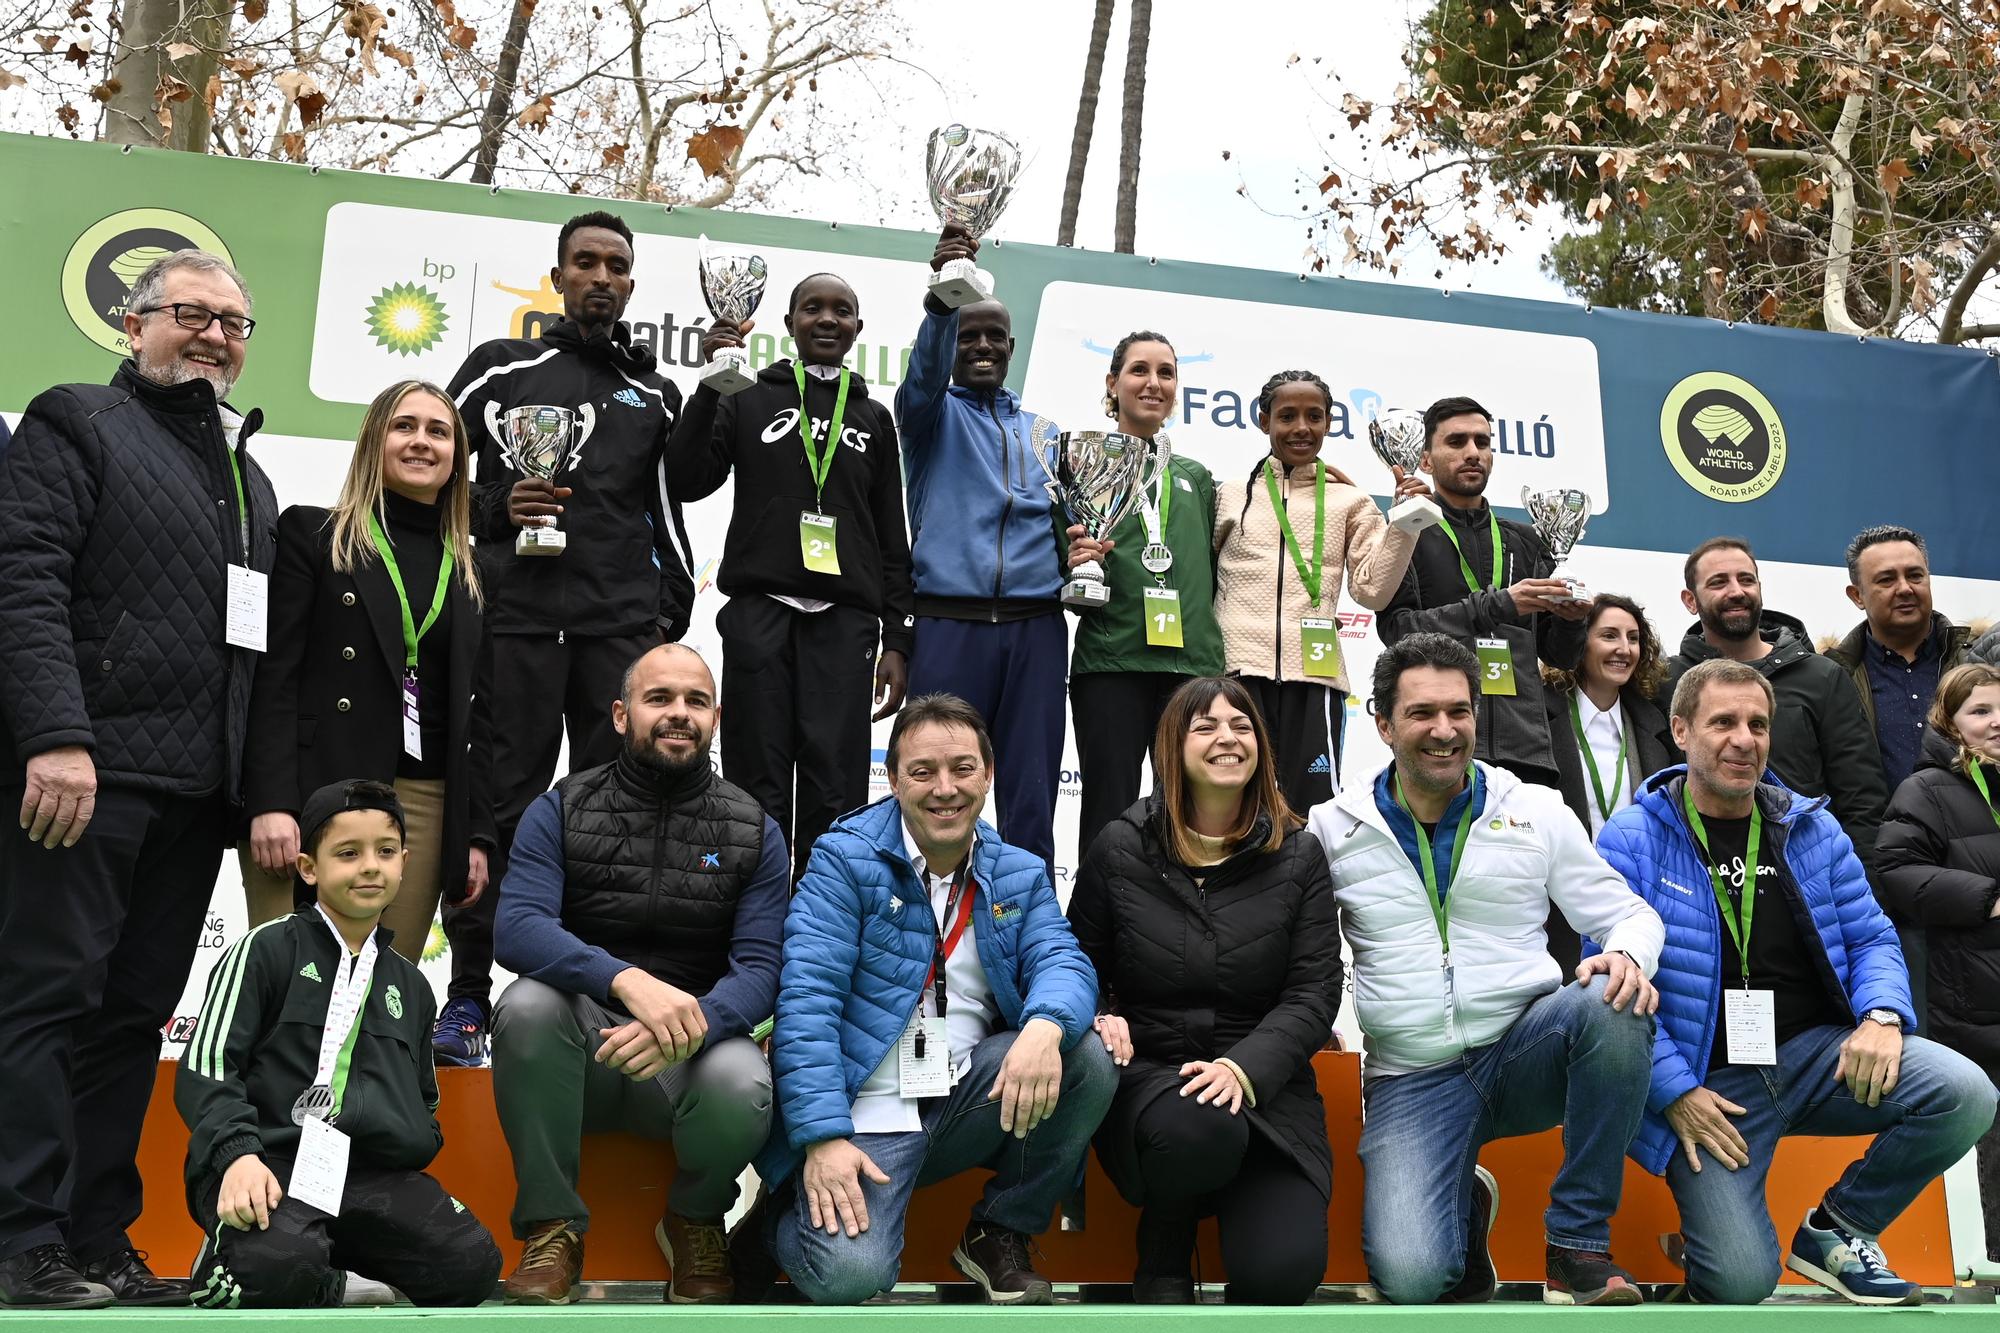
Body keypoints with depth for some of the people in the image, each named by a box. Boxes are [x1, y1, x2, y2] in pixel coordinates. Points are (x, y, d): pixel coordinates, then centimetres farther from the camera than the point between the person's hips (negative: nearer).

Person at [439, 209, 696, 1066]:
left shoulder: (654, 394, 19)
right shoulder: (501, 368, 11)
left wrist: (671, 615, 13)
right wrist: (495, 510, -9)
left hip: (623, 627, 3)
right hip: (516, 616, -2)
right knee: (502, 802, -2)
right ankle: (469, 995, 6)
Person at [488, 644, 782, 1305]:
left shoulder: (754, 834, 2)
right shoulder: (560, 811, 0)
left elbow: (760, 969, -8)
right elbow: (517, 930, -17)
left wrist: (689, 1027, -32)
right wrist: (629, 982, -36)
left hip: (699, 1044, 0)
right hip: (582, 1041, 0)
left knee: (743, 1087, -33)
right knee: (529, 1002, -32)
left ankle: (695, 1222, 4)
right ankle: (552, 1226, -11)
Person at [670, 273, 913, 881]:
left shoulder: (874, 418, 17)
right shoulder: (748, 399, 12)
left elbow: (892, 539, 15)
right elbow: (688, 481, -1)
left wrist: (897, 641, 7)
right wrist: (711, 382, -8)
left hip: (844, 622, 1)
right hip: (759, 611, -1)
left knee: (834, 796, -4)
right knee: (758, 791, -1)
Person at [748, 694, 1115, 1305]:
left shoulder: (1020, 875, 10)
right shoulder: (845, 860, -5)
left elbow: (1061, 962, -5)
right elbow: (806, 996, -13)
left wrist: (1044, 1028, -30)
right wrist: (822, 1136, -22)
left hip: (971, 1096, 5)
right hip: (868, 1114, -4)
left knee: (1089, 1061, -20)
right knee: (850, 1273, -26)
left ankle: (1001, 1232, 3)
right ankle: (778, 1220, 12)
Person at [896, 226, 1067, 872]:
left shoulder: (1042, 429, 21)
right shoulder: (934, 412, 10)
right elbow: (925, 372, -13)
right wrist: (942, 301, -33)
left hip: (1035, 624, 3)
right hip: (949, 622, -3)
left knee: (1031, 795, 1)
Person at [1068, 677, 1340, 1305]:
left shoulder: (1298, 856, 2)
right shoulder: (1121, 846, 1)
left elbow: (1314, 991, -3)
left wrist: (1245, 1068, -20)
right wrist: (1100, 1018, -12)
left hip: (1265, 1082, 0)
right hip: (1147, 1073, 0)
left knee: (1282, 1273, -22)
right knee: (1199, 1130, -38)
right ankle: (1163, 1246, -2)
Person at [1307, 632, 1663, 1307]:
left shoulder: (1537, 812, 6)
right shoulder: (1334, 829, 4)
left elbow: (1627, 913, 6)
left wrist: (1627, 956, -16)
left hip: (1526, 1050, 2)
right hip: (1413, 1079, -1)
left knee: (1610, 1003, -33)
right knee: (1411, 1278, -25)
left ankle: (1579, 1244, -15)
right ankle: (1463, 1203, 14)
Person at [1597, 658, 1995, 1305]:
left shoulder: (1812, 828, 9)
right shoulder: (1632, 839, -6)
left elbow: (1870, 938, 12)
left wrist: (1882, 1015, -10)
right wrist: (1674, 1092, -15)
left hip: (1817, 1052, 5)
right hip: (1709, 1082, -5)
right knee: (1740, 1283, -21)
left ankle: (1835, 1230, 3)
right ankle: (1703, 1238, 20)